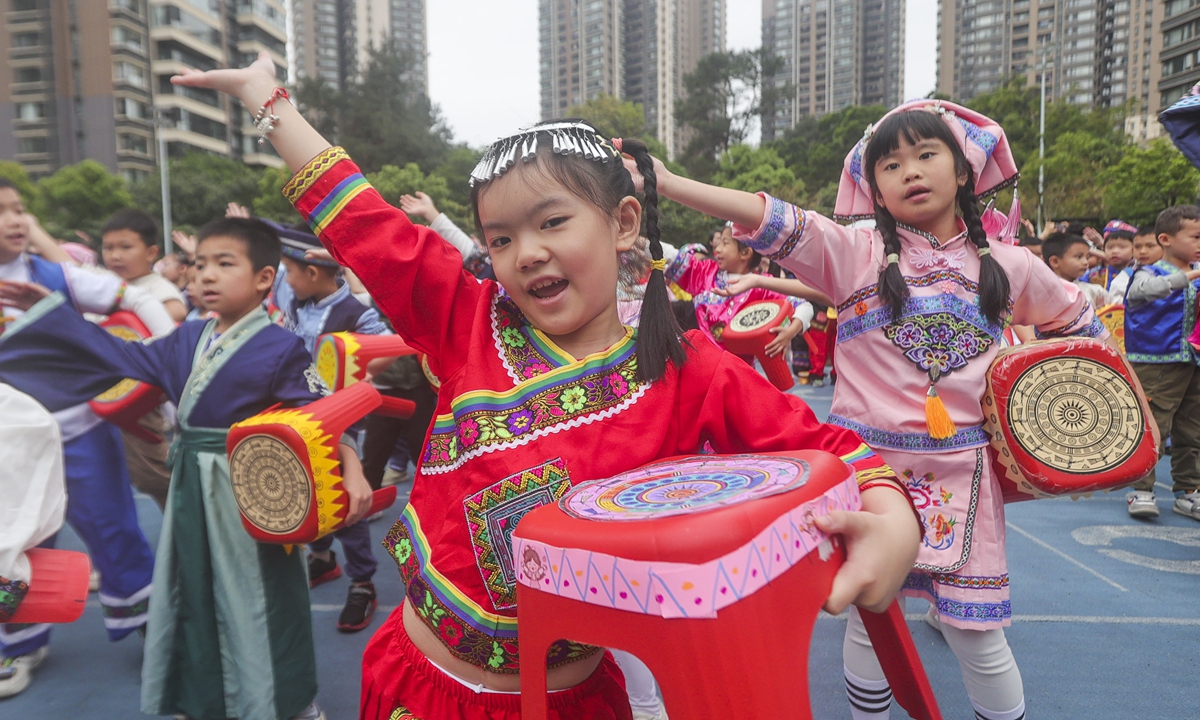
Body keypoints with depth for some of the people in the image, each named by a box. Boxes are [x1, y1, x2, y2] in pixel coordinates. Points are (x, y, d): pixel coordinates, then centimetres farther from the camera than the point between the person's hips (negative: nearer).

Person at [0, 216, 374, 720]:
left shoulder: (281, 349, -14)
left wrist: (351, 470, -31)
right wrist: (47, 309, 19)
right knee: (194, 598, 19)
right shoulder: (187, 341, 7)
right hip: (191, 491, 7)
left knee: (257, 605, 4)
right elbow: (121, 356, 17)